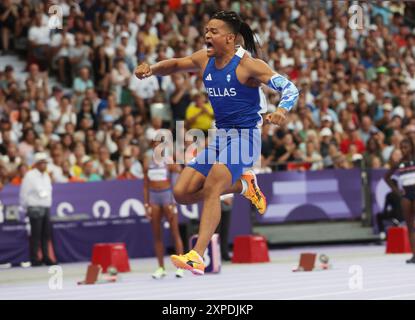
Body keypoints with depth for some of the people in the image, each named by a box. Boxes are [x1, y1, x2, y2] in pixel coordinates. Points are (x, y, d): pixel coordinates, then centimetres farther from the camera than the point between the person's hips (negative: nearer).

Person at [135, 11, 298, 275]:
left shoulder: (248, 65, -14)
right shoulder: (204, 59, 4)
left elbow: (290, 88, -17)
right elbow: (176, 64, 21)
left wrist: (282, 111, -39)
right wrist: (151, 69, -1)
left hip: (244, 136, -8)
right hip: (218, 136, 8)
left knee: (211, 187, -27)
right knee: (182, 193, 2)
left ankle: (198, 257, -34)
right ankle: (243, 185, 22)